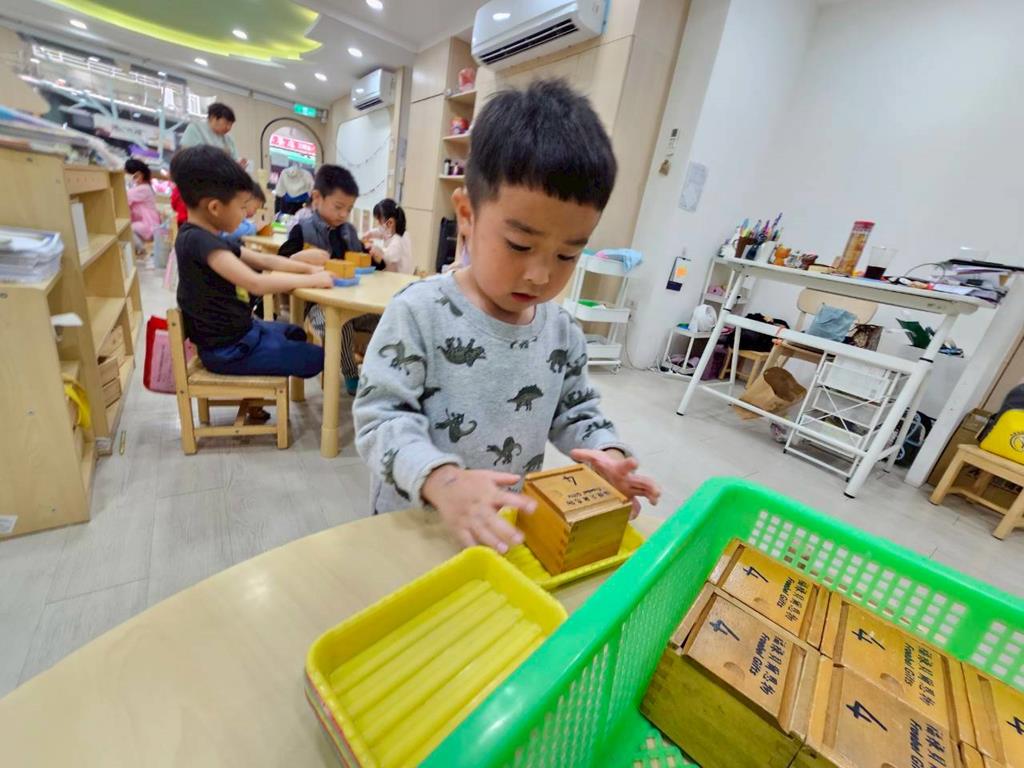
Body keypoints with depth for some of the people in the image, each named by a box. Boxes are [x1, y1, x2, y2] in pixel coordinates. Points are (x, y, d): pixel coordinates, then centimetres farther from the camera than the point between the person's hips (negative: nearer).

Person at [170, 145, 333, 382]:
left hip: (238, 331, 10)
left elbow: (265, 260, 9)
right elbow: (257, 283, -34)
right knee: (315, 359, -7)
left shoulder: (209, 237, 7)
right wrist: (311, 280, -23)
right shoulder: (198, 240, -24)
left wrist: (309, 268, -2)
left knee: (296, 333, 30)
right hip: (228, 348, -10)